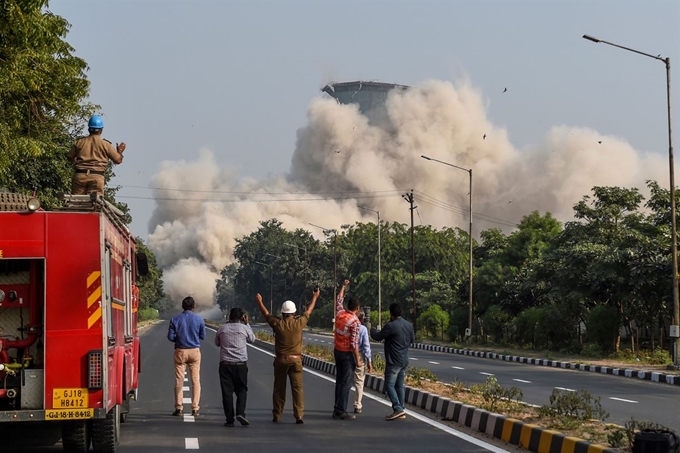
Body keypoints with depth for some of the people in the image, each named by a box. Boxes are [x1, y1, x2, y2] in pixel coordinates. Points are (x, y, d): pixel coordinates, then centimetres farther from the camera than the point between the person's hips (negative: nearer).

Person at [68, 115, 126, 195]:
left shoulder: (79, 142, 10)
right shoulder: (106, 144, 3)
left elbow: (70, 158, 19)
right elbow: (118, 160, 8)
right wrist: (120, 152, 30)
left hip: (80, 175, 2)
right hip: (97, 177, -2)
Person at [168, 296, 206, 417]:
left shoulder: (175, 320, -4)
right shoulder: (199, 320, -3)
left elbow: (170, 337, -4)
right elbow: (203, 336, 3)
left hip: (180, 351, 0)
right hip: (195, 351, 0)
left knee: (179, 380, 5)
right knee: (195, 380, 5)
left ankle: (179, 408, 4)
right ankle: (195, 408, 2)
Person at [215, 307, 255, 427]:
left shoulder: (222, 329, 3)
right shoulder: (244, 328, -2)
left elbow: (217, 343, 21)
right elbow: (252, 339, 18)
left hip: (225, 364, 1)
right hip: (240, 364, -1)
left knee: (227, 391, 4)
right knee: (241, 390, 9)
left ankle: (229, 419, 2)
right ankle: (240, 412, -12)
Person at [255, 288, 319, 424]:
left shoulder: (277, 324, -7)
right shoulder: (299, 323, -6)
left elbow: (266, 313, 11)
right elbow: (308, 311, 11)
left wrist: (259, 301, 28)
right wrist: (314, 298, 28)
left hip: (281, 360, 1)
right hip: (296, 360, -1)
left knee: (279, 388, 10)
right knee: (297, 387, -3)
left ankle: (277, 415, 16)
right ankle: (299, 415, -12)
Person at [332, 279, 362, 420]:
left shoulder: (340, 314, 1)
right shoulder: (355, 321, -18)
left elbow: (339, 300, 23)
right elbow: (354, 343, -20)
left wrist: (343, 286, 36)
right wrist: (358, 359, -14)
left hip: (337, 351, 8)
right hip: (347, 353, -8)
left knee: (339, 381, 14)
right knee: (346, 383, -5)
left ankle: (337, 409, 18)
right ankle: (341, 411, -7)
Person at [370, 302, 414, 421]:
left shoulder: (391, 326, -18)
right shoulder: (409, 325, 6)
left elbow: (377, 337, -9)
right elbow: (412, 339, 21)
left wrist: (372, 330, 12)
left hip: (393, 362, -8)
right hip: (404, 361, 8)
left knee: (389, 385, -6)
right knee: (399, 385, 13)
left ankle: (398, 409, -17)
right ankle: (400, 411, 14)